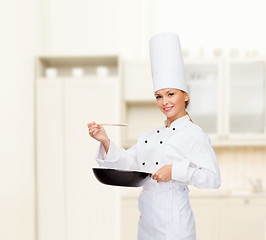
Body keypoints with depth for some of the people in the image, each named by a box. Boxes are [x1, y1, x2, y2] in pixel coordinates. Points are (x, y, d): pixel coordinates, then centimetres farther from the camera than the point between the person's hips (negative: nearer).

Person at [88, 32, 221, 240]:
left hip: (173, 222, -6)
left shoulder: (194, 134, -8)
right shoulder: (149, 136, 12)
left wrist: (175, 171, -23)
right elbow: (127, 162, 9)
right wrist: (105, 140, -4)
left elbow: (213, 178, -13)